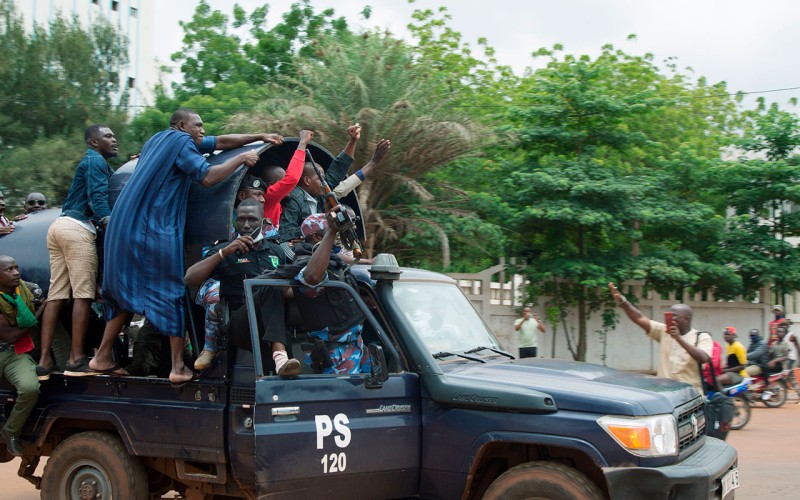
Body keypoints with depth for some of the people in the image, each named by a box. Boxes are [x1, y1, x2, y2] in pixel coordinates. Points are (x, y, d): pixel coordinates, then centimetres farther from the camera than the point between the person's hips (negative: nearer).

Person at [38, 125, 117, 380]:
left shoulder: (89, 162, 30)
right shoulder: (96, 161, 0)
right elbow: (98, 198, -14)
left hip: (61, 226, 10)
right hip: (78, 228, -10)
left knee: (56, 295, 3)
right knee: (83, 294, -10)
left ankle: (44, 361, 0)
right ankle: (76, 360, -11)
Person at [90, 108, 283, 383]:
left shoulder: (159, 139, 23)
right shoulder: (181, 141, -5)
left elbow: (220, 141, 24)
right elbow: (207, 177, -16)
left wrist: (259, 136, 23)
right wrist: (241, 158, -4)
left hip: (126, 228, 9)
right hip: (155, 232, -9)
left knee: (126, 293, 16)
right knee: (170, 296, -3)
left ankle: (102, 357, 16)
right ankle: (178, 367, -1)